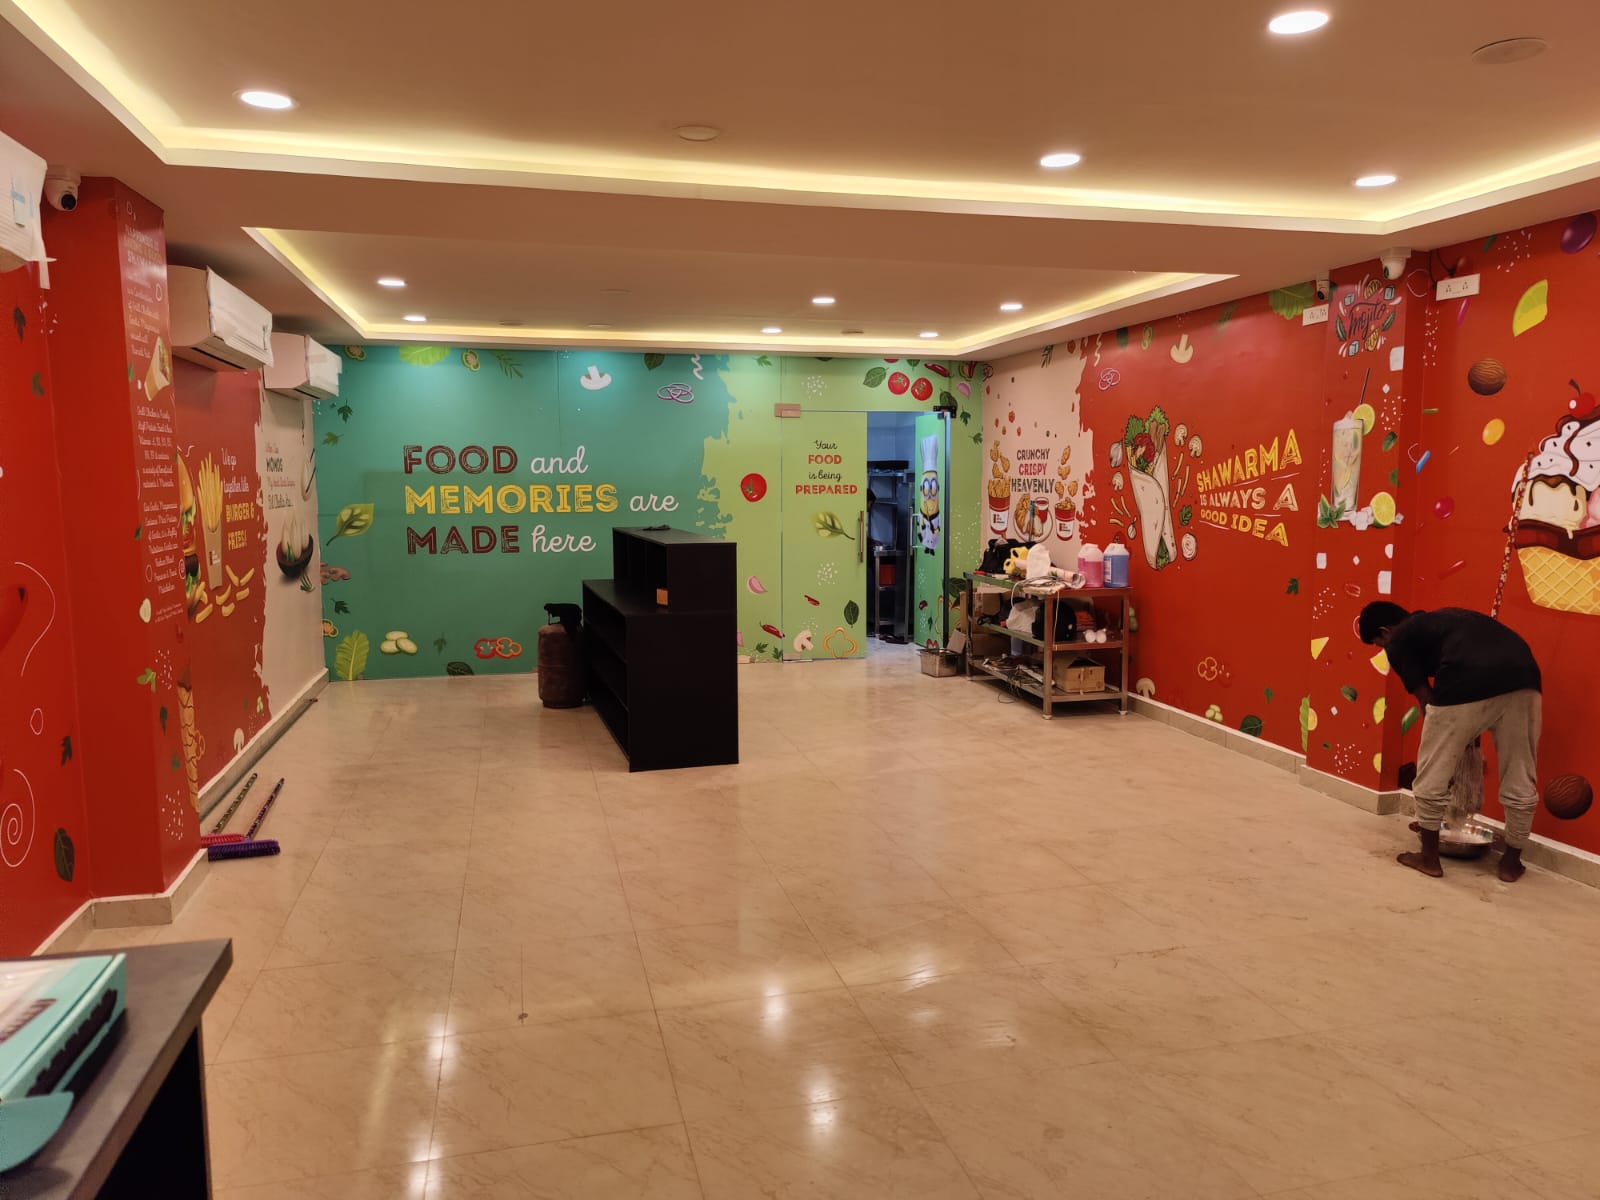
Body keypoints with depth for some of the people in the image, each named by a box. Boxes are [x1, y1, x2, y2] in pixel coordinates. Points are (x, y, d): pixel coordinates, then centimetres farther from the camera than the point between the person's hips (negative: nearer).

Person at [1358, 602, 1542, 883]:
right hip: (1523, 677, 7)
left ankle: (1429, 857, 23)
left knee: (1432, 775, 12)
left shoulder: (1398, 642, 18)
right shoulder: (1442, 619, 38)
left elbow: (1426, 699, 15)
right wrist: (1469, 738, 41)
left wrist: (1452, 742, 28)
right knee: (1520, 781, 20)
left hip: (1467, 686, -6)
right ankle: (1511, 861, 32)